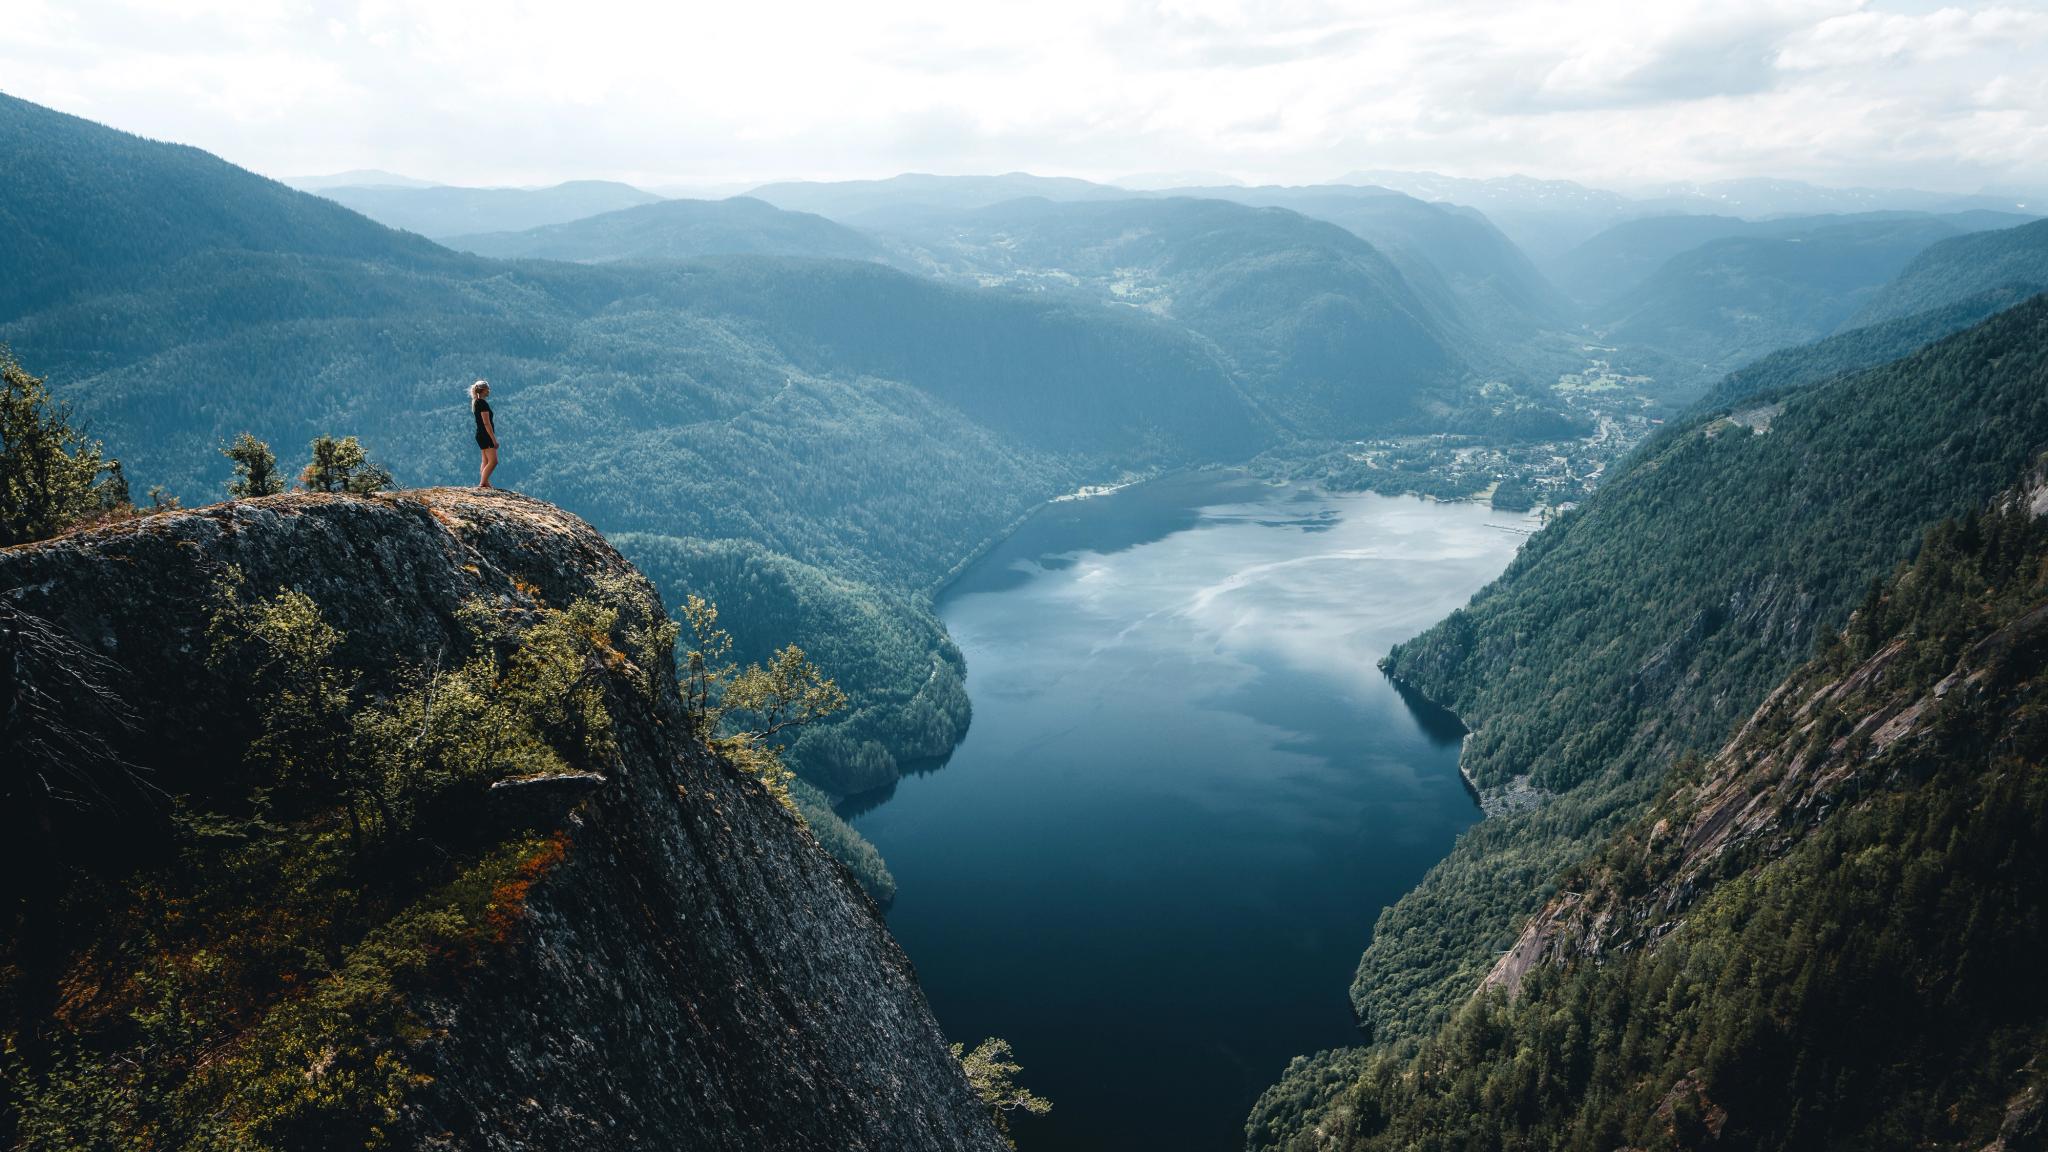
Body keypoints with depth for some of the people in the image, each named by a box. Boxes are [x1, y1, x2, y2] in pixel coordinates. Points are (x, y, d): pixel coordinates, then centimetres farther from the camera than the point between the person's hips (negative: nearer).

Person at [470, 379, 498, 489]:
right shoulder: (483, 403, -16)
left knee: (486, 462, 13)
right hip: (486, 435, -10)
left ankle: (485, 484, 13)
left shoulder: (476, 402, 14)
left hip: (480, 435, 10)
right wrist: (494, 439, -21)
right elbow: (486, 423, -21)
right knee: (493, 461, -11)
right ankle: (482, 484, -15)